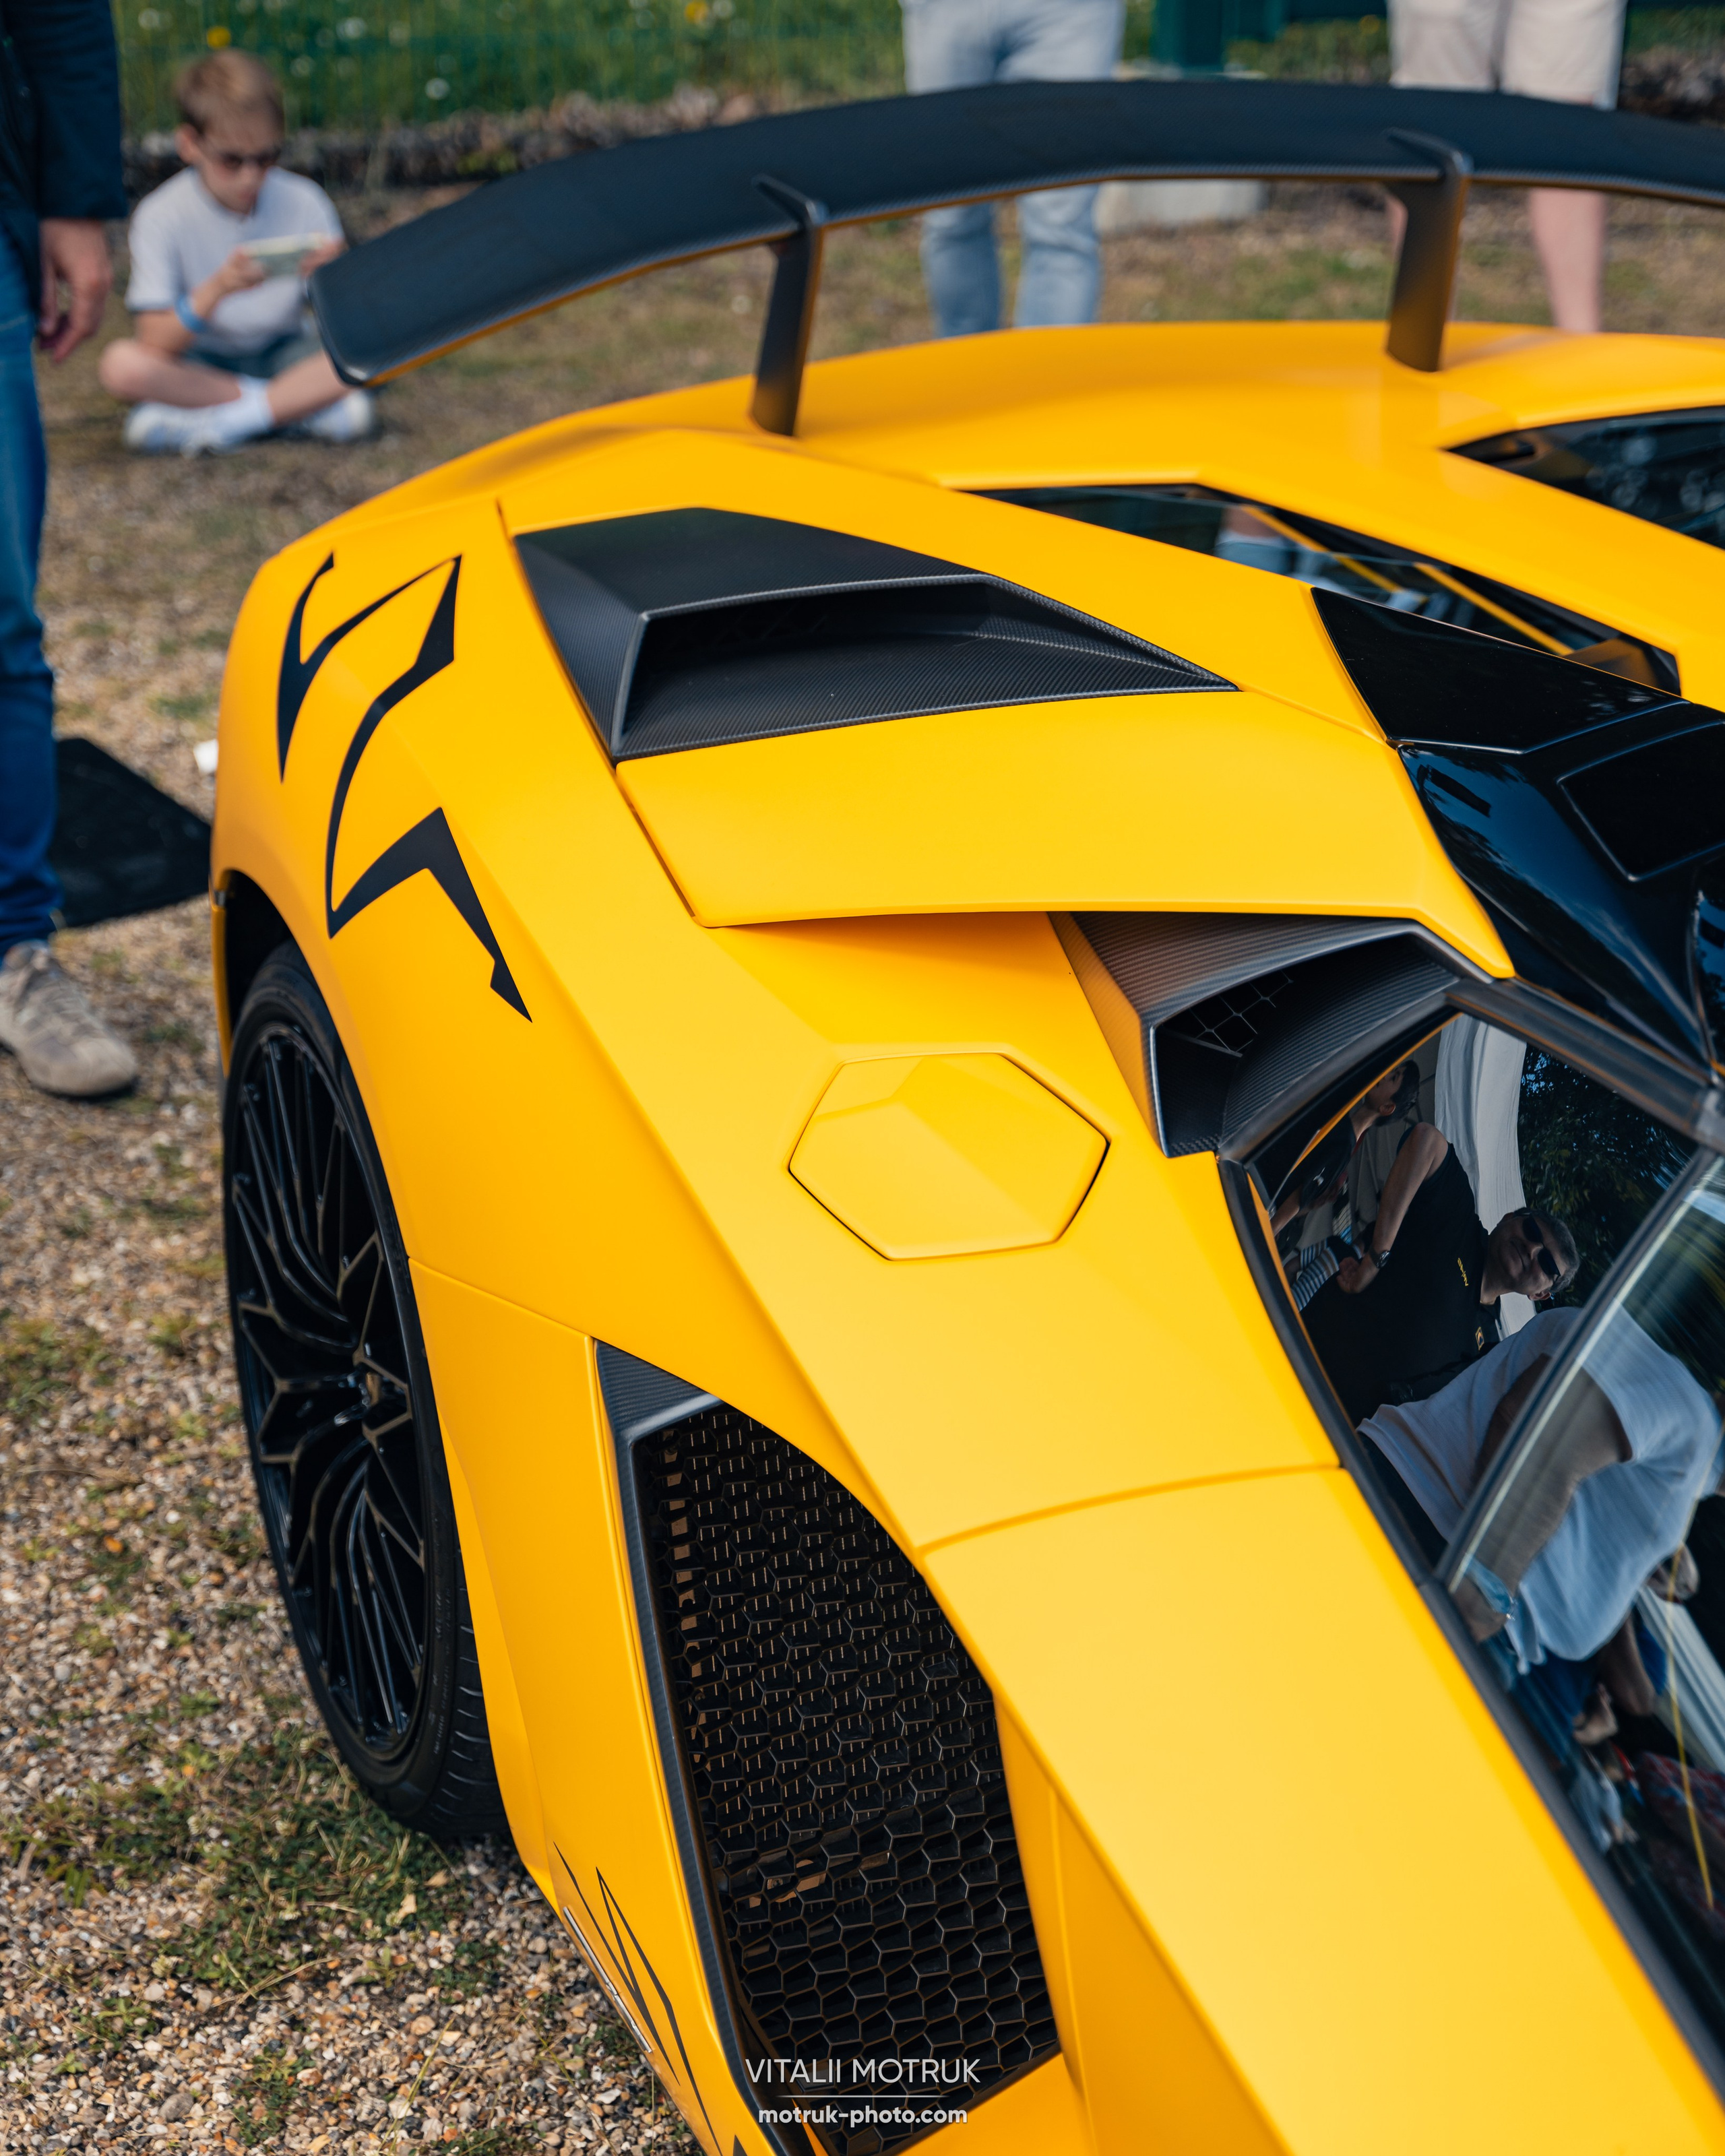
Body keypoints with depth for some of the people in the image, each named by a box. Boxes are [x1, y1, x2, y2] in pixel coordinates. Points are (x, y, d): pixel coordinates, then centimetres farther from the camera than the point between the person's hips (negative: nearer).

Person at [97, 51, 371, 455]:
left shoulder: (304, 202, -9)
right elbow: (157, 346, -22)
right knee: (121, 366, -33)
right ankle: (300, 404, -22)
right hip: (201, 363, -1)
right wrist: (217, 289, -38)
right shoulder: (162, 216, -14)